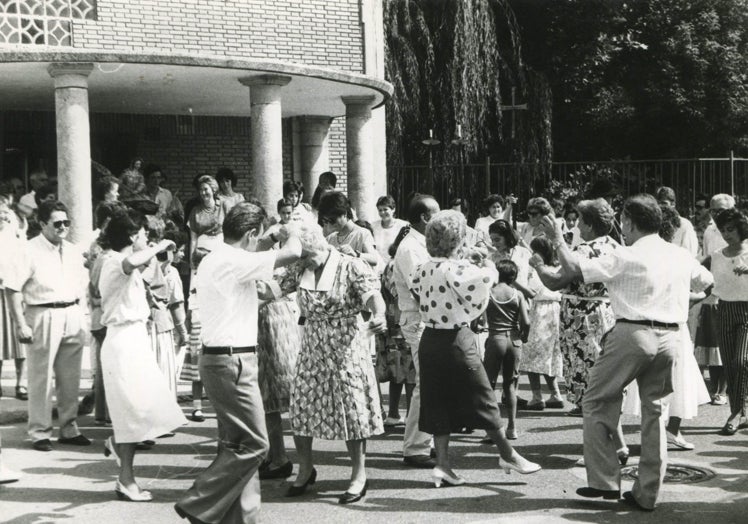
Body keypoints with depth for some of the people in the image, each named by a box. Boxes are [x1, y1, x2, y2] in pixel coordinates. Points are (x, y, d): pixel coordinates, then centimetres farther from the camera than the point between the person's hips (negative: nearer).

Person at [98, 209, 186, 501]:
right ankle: (126, 481, 2)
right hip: (124, 339, -10)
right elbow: (133, 262, -37)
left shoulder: (124, 265, 17)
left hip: (135, 338, 10)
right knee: (133, 409, -5)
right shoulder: (113, 262, -15)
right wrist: (159, 247, -23)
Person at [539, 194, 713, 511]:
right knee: (654, 411, 14)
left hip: (632, 333, -6)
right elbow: (707, 282, 26)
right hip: (669, 338, 6)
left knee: (596, 404, 9)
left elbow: (572, 270, -9)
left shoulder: (625, 258, -9)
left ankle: (604, 481, 6)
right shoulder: (681, 256, 7)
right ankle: (646, 494, 16)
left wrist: (558, 240, 6)